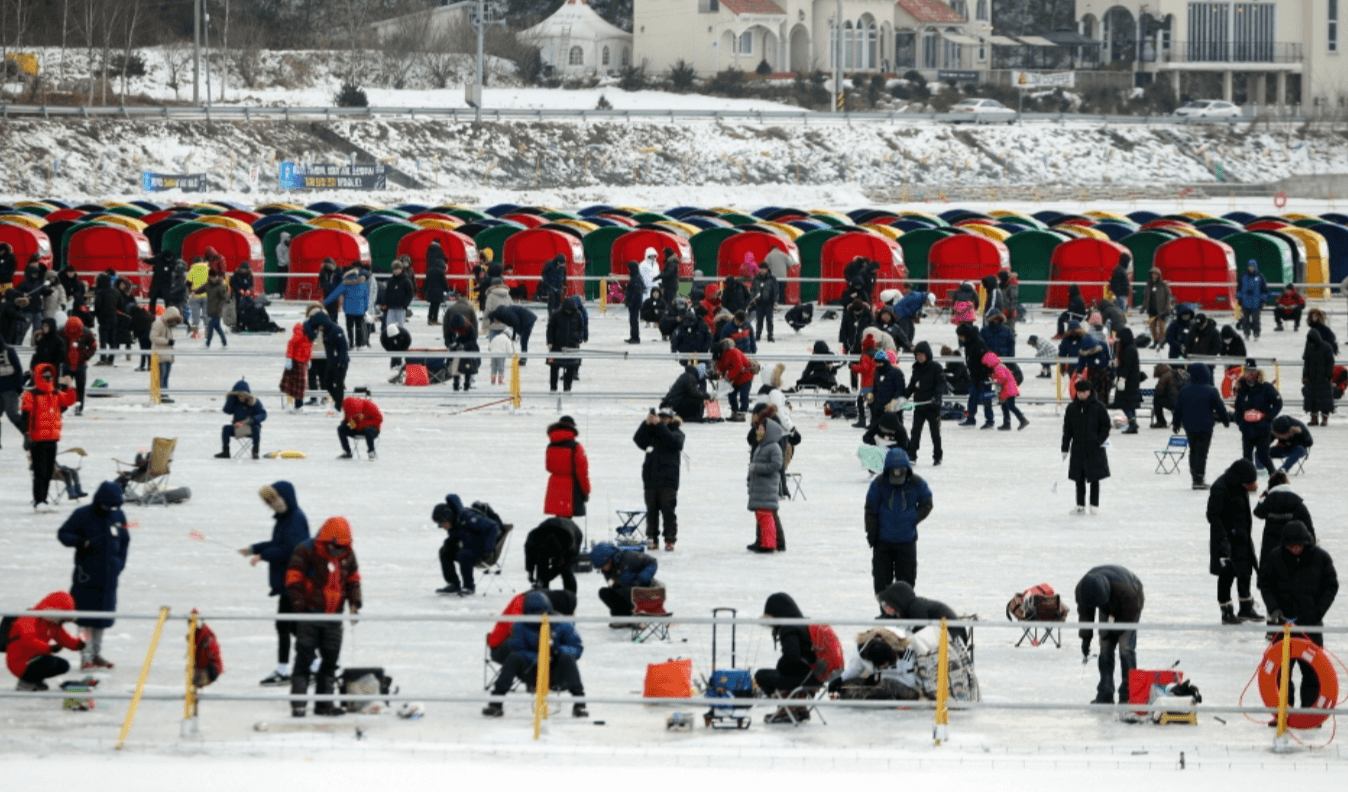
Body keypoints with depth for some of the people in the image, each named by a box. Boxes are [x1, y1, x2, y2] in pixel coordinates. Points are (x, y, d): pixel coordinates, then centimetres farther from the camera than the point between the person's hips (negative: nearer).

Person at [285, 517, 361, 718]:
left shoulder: (347, 554, 8)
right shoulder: (306, 551, -10)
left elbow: (353, 579, 21)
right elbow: (293, 580, -9)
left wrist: (354, 603, 8)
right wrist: (299, 607, -15)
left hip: (333, 618, 6)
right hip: (310, 615, -5)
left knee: (331, 660, 7)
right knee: (304, 659, -7)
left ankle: (324, 703, 14)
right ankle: (298, 703, -5)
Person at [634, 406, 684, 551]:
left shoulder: (677, 433, 6)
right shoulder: (652, 432, 15)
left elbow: (674, 442, -16)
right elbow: (638, 440, 1)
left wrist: (659, 425, -17)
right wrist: (647, 423, -11)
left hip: (668, 480, -4)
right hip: (650, 479, 4)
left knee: (668, 511, -6)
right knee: (651, 511, 4)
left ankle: (670, 540, -3)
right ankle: (652, 540, 8)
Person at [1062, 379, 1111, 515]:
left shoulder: (1098, 407, -3)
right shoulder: (1072, 408, 4)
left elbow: (1105, 426, 1)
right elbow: (1067, 430, 8)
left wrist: (1100, 441, -11)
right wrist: (1065, 448, 5)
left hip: (1095, 449, -3)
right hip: (1078, 450, 3)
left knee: (1095, 478, 2)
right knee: (1079, 479, 6)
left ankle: (1095, 505, 9)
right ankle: (1080, 506, 13)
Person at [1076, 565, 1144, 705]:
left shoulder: (1124, 588, -42)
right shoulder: (1081, 589, -27)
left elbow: (1129, 613, -26)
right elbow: (1084, 614, -12)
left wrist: (1115, 632, -20)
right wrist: (1085, 638, -18)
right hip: (1108, 607, 5)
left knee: (1125, 646, -16)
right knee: (1105, 648, -4)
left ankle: (1127, 695, -13)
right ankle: (1105, 695, 0)